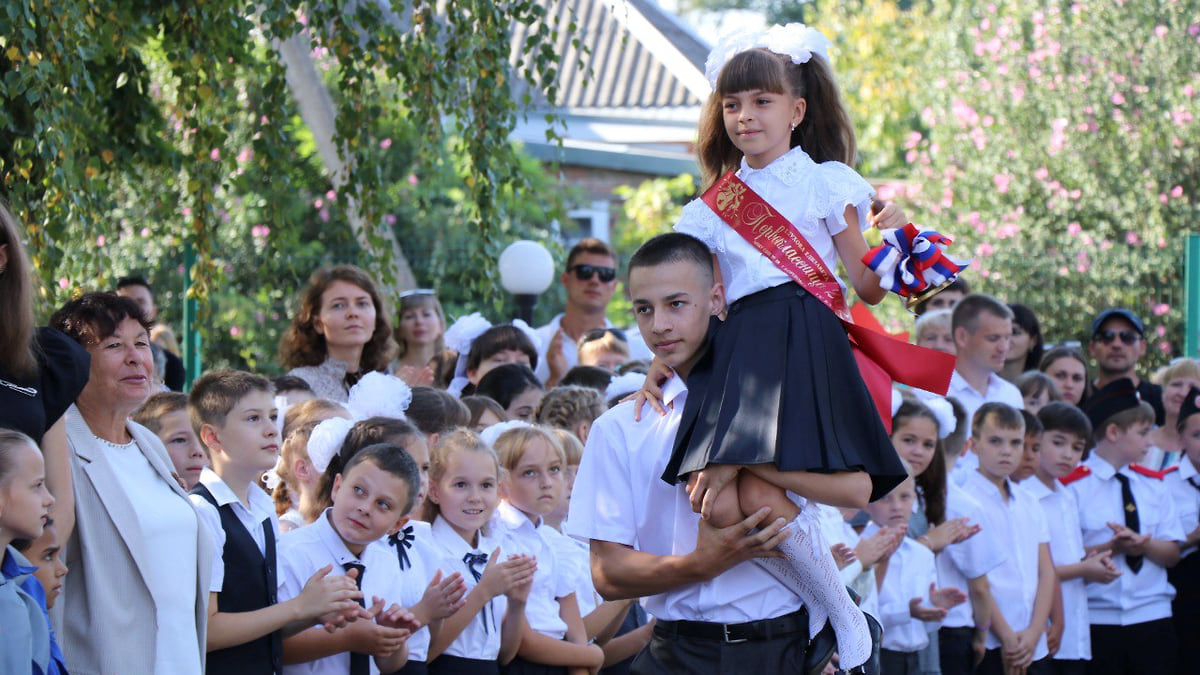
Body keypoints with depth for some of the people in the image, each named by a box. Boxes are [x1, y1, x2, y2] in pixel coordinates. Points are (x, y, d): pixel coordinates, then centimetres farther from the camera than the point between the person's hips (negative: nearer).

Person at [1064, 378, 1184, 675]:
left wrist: (1144, 544, -12)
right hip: (1097, 619, -4)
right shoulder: (1073, 486, -3)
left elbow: (1172, 554, 8)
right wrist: (1112, 547, -18)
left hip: (1152, 618, 4)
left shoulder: (1153, 484, 13)